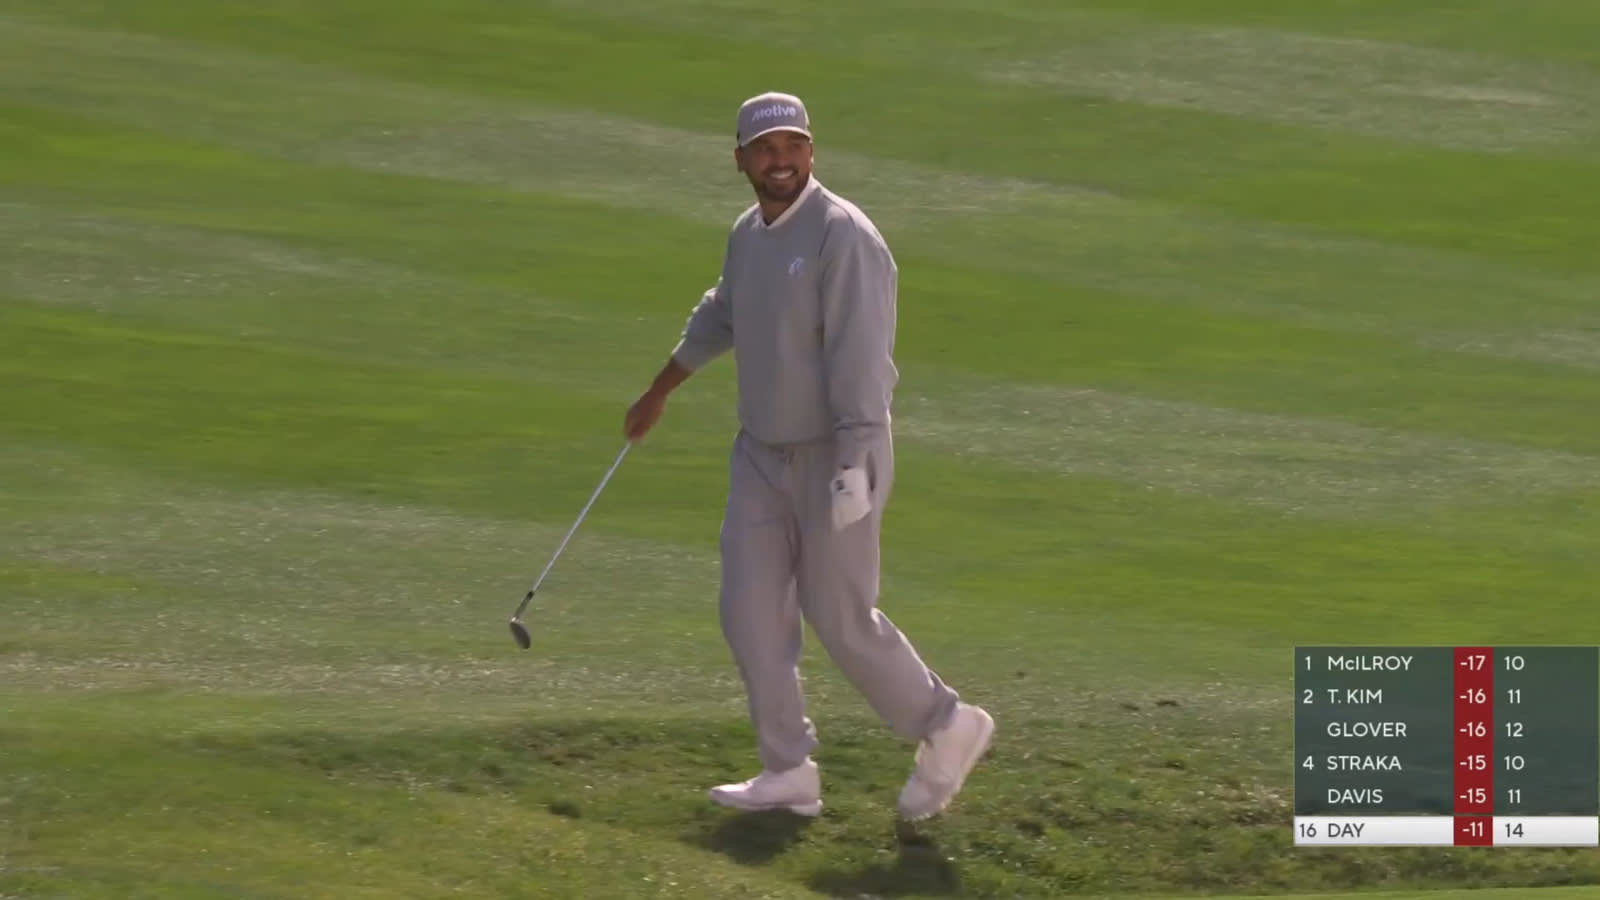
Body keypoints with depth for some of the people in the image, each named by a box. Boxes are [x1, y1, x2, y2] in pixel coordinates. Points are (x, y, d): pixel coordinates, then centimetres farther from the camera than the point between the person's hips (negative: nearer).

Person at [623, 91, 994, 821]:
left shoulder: (842, 236, -18)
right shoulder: (747, 234, 8)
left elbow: (859, 356, -25)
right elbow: (720, 317, 28)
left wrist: (853, 465, -30)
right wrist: (659, 392, 37)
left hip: (833, 454, -8)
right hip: (762, 455, 8)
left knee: (841, 619, -3)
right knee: (750, 610, 3)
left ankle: (946, 728, 17)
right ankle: (788, 772, 10)